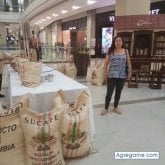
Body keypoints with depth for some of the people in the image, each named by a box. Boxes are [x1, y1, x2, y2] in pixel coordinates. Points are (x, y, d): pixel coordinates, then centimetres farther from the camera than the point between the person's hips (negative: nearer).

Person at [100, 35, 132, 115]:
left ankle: (115, 107, 29)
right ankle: (106, 108, 16)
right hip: (111, 75, -2)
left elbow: (128, 63, 7)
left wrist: (129, 72, 0)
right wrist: (105, 73, -7)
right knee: (109, 92, 2)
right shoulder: (110, 51, -1)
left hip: (122, 75, 3)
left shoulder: (125, 51, 5)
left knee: (118, 92, 13)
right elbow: (106, 63, -1)